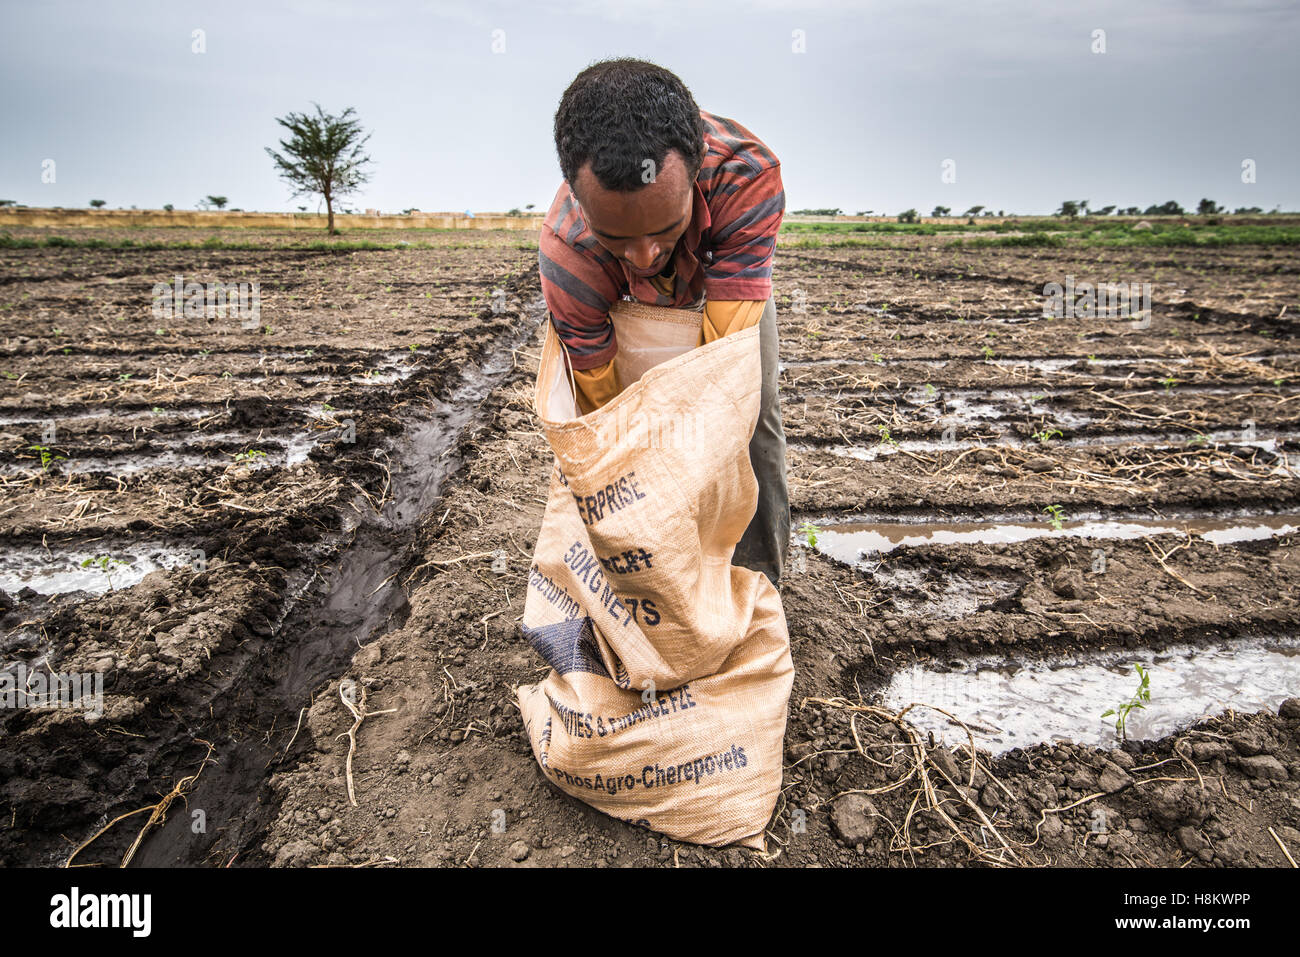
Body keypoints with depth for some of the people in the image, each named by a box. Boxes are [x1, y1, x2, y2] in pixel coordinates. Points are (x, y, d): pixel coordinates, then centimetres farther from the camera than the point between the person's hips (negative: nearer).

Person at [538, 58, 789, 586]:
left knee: (752, 411, -7)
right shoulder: (566, 253, -41)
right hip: (629, 301, 0)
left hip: (730, 272, 0)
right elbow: (600, 403, -33)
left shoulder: (749, 174, -46)